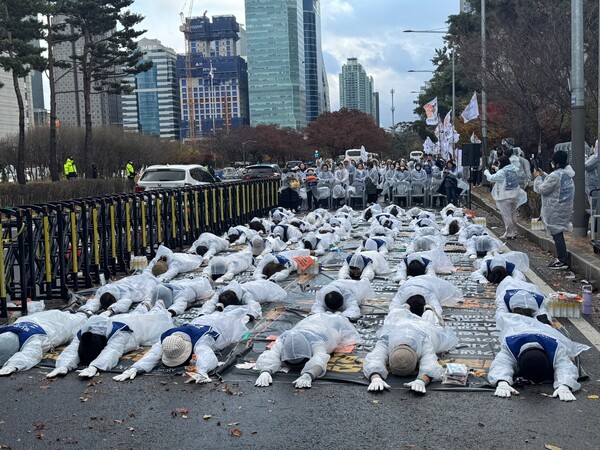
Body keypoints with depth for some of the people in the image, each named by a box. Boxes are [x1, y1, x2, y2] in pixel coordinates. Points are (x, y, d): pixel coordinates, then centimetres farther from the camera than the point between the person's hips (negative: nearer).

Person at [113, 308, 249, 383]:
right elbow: (153, 355, -52)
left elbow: (206, 356, -74)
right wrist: (135, 368, -71)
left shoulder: (199, 341, -54)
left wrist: (201, 371, -94)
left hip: (220, 326, -2)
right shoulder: (165, 339, -39)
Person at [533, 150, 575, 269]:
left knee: (556, 233, -3)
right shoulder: (566, 173, 9)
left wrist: (538, 177, -2)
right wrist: (543, 175, 13)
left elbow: (542, 189, -16)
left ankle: (563, 261, 0)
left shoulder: (556, 176, -23)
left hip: (556, 210, -10)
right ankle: (562, 258, 22)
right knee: (558, 233, 16)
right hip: (565, 207, 10)